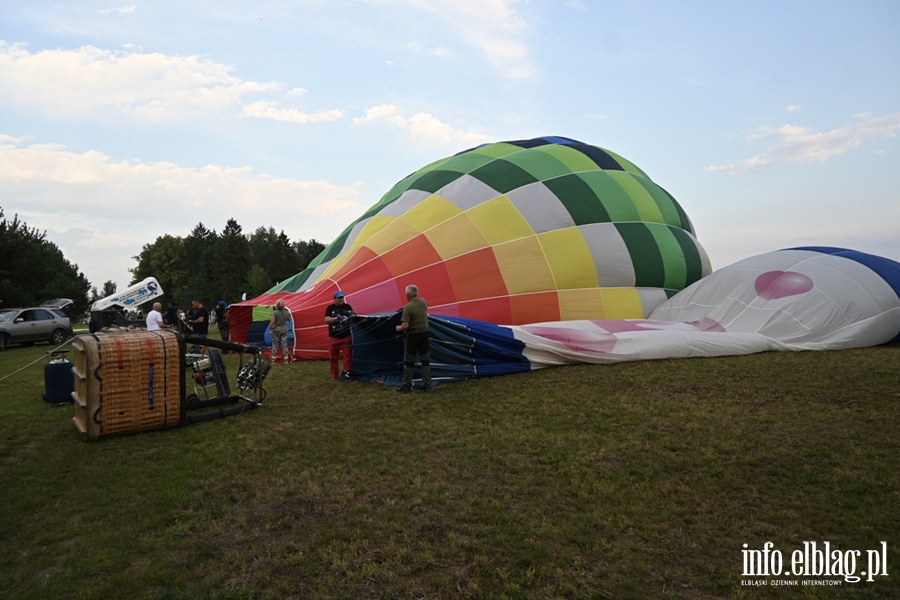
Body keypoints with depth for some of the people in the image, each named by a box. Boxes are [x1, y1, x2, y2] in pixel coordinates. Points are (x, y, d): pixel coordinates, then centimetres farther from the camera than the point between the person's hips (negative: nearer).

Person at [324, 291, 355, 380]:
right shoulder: (330, 308, 2)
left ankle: (346, 372, 4)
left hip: (347, 335, 1)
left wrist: (353, 316, -13)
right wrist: (337, 318, -23)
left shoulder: (348, 307, 8)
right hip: (335, 336, -1)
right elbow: (327, 320, -8)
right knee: (333, 356, 6)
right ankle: (334, 375, 15)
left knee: (347, 355, -2)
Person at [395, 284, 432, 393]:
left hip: (413, 334, -5)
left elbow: (405, 325, -21)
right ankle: (428, 386, 12)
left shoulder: (407, 308, -18)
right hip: (424, 332, 5)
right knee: (426, 360, 11)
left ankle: (406, 386, 14)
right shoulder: (423, 301, 1)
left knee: (409, 361, 7)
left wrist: (399, 328, 1)